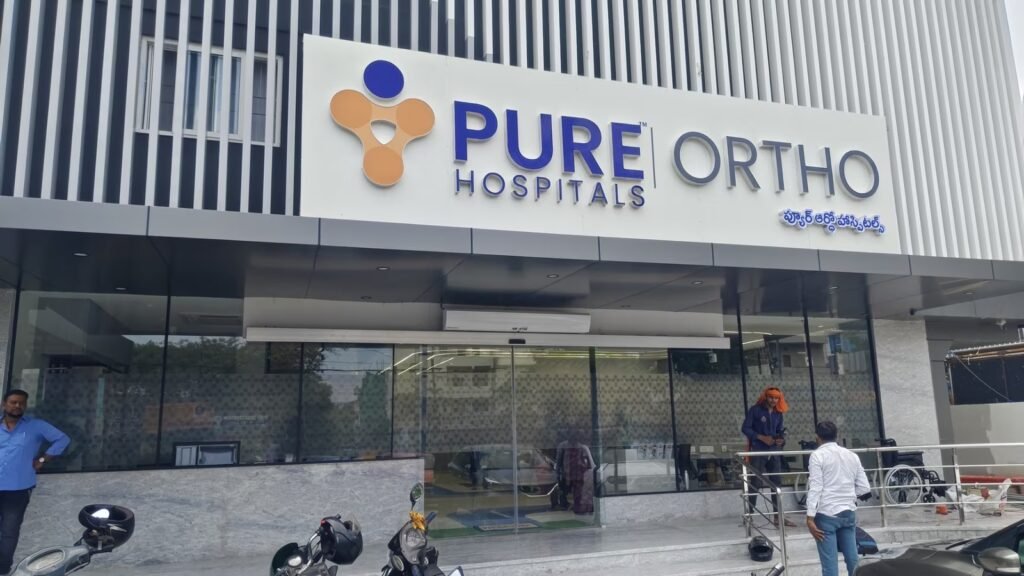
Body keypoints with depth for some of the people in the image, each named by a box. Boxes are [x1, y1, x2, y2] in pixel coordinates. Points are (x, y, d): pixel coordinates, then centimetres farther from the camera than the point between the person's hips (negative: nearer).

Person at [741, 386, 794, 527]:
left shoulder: (778, 413, 10)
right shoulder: (755, 410, -5)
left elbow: (779, 431, 15)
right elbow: (745, 428, -8)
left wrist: (782, 440, -8)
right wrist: (762, 438, -18)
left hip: (774, 452, 5)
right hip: (758, 452, -5)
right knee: (755, 484, -4)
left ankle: (778, 517, 11)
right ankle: (750, 515, 3)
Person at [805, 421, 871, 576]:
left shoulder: (818, 455, -6)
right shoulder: (852, 455, 10)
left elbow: (815, 487, -13)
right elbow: (864, 488, 9)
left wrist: (810, 517, -14)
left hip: (827, 514, -5)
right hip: (848, 513, 5)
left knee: (830, 562, -3)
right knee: (852, 558, 13)